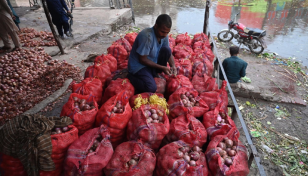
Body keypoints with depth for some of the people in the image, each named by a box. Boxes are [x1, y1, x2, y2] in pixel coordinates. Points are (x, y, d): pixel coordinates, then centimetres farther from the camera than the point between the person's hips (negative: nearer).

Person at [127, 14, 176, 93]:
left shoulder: (164, 35, -5)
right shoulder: (147, 36, -28)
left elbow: (168, 53, 5)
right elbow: (142, 59, -24)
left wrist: (173, 66, -15)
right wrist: (162, 67, -23)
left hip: (153, 63, 7)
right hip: (139, 66, -6)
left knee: (166, 50, -16)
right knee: (151, 88, -27)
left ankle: (156, 74, 1)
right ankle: (131, 77, 0)